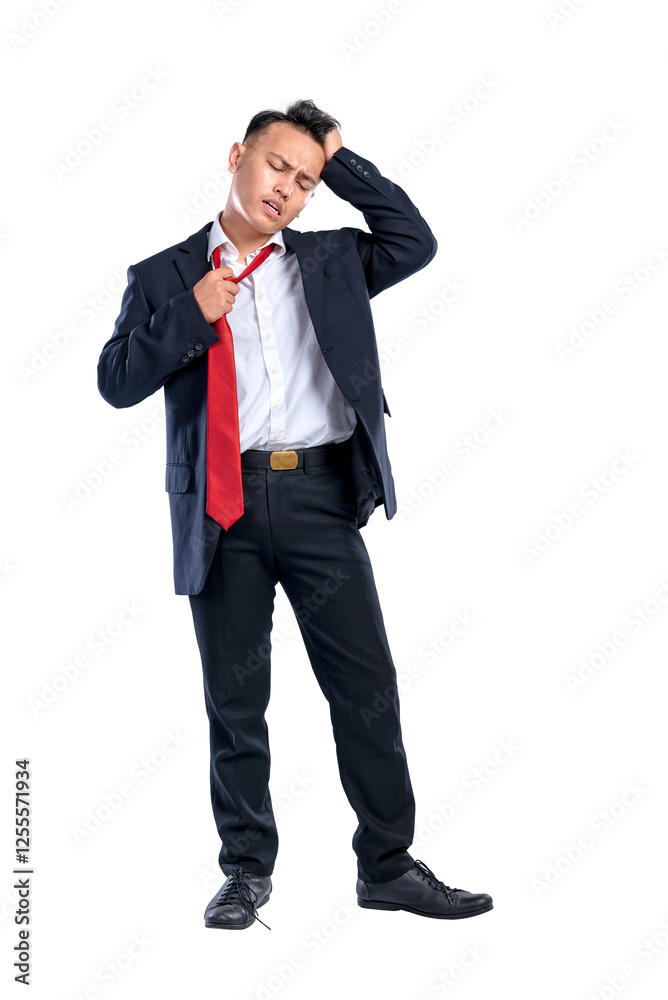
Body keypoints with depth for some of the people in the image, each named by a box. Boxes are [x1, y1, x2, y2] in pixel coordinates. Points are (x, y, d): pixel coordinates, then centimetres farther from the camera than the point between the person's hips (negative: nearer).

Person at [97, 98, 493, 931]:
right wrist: (190, 315, -10)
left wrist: (344, 164, 6)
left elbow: (415, 242, 5)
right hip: (225, 504, -1)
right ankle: (246, 871, 20)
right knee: (234, 698, 7)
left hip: (320, 494, 1)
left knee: (367, 685, 0)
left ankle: (388, 867, 12)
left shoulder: (330, 261, 15)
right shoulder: (166, 277, 9)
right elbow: (117, 381, 3)